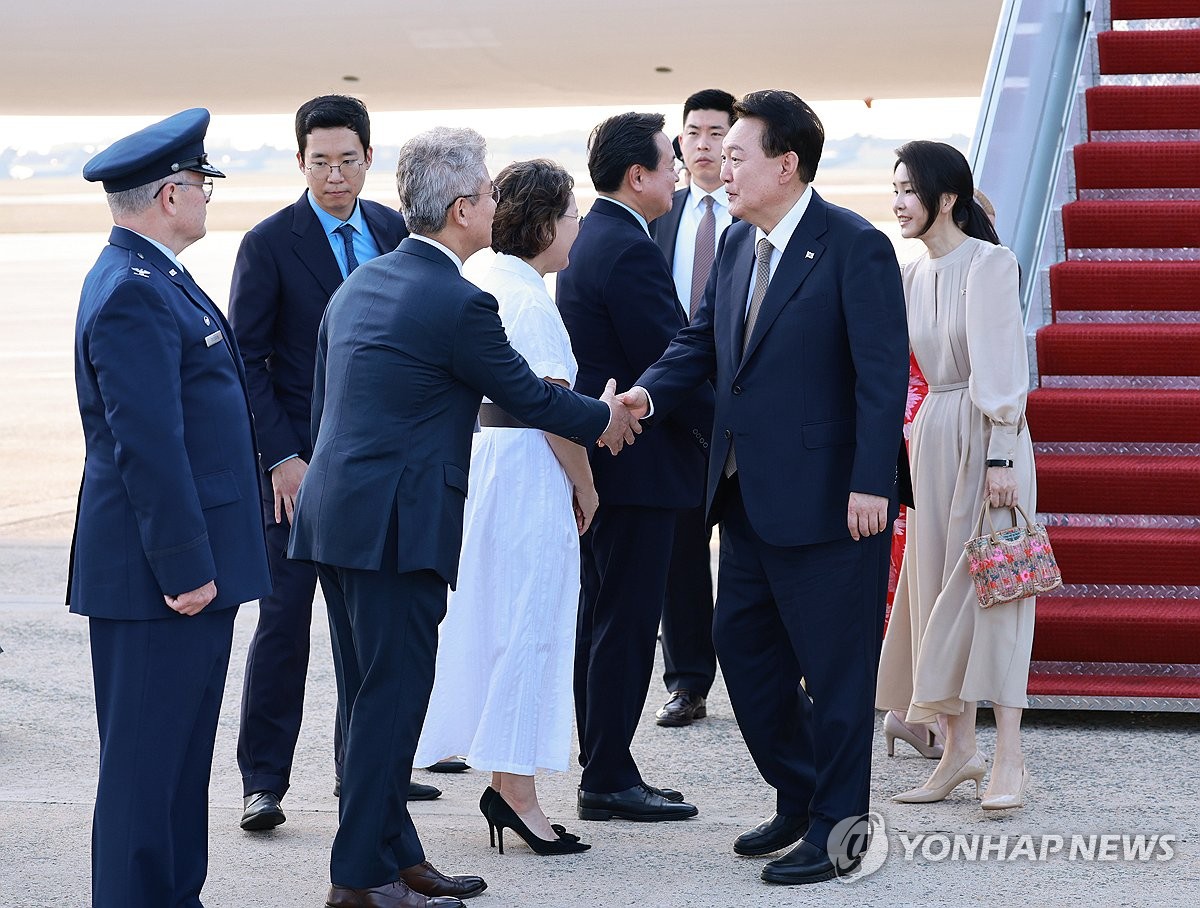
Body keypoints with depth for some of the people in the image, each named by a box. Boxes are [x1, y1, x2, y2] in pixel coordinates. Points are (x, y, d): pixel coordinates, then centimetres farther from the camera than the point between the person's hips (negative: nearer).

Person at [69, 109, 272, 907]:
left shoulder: (151, 279, 16)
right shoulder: (134, 294, -18)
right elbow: (148, 445, -23)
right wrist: (184, 566, -23)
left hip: (184, 566, 11)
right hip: (160, 570, -11)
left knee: (178, 755, 15)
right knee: (149, 758, -4)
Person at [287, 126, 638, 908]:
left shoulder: (360, 284, 13)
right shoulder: (459, 304, -14)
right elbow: (526, 396, -3)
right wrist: (606, 418, 15)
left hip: (335, 513, 9)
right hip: (398, 526, -9)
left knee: (372, 699, 14)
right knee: (392, 701, -3)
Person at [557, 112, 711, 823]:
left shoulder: (587, 240, 14)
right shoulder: (632, 251, -18)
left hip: (599, 460, 10)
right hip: (638, 465, -10)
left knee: (603, 622, 14)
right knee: (627, 623, -4)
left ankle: (604, 770, 21)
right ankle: (611, 782, 0)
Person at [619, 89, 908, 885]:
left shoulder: (855, 247, -14)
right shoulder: (738, 244, 9)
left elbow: (883, 372, -17)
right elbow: (702, 340, 14)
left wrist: (870, 484, -22)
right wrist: (650, 394, -5)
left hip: (827, 496, -8)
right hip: (749, 492, 9)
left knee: (834, 665, 1)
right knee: (744, 643, 15)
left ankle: (837, 831, 12)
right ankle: (798, 798, 30)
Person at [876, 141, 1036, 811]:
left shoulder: (990, 264, -11)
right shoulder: (914, 275, 11)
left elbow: (1003, 366, -15)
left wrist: (1000, 459, -19)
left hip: (986, 435, -7)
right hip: (934, 434, 7)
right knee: (938, 583, 7)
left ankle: (1009, 760, -4)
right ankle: (959, 749, 14)